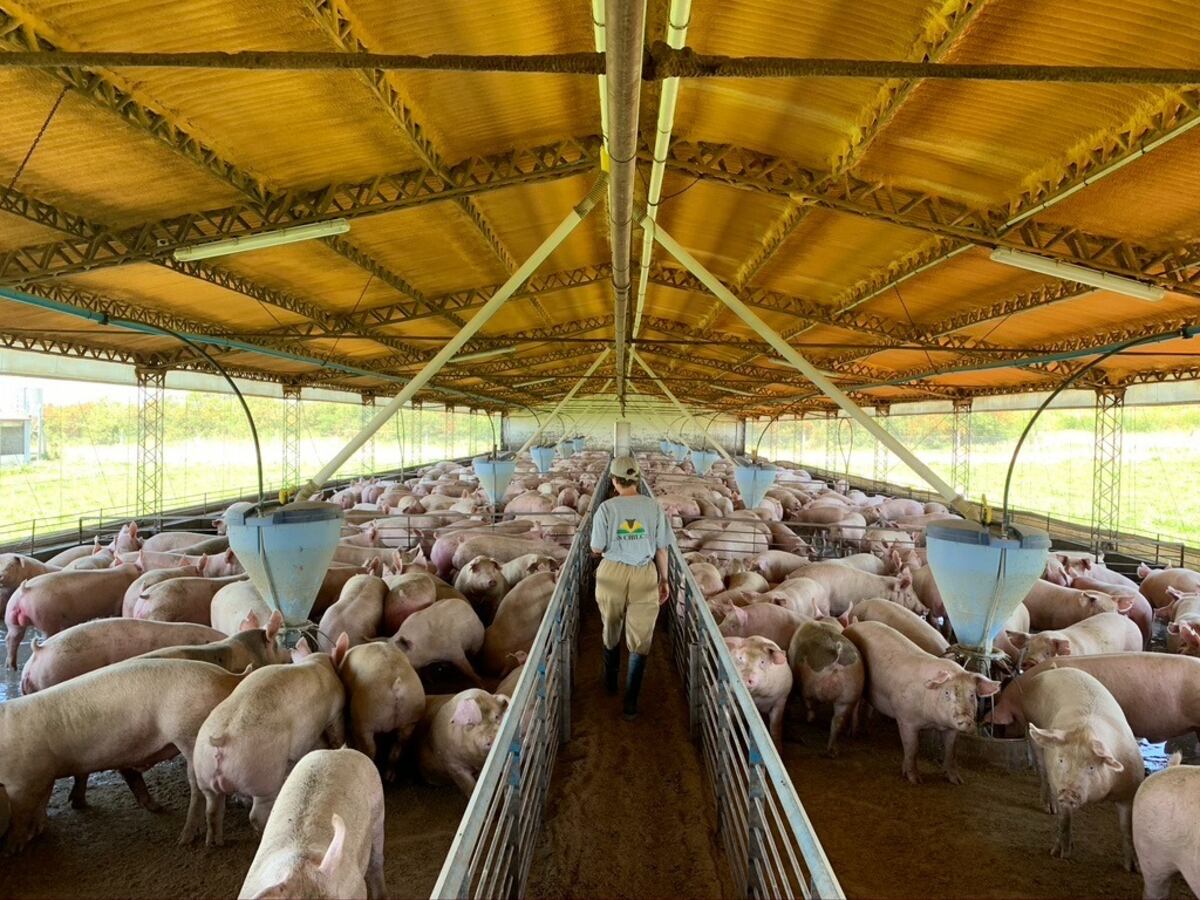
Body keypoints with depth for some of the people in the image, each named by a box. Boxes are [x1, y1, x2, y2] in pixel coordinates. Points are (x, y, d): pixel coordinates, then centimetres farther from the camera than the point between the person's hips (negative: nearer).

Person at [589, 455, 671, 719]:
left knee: (611, 630, 22)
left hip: (612, 573, 0)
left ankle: (610, 681, 42)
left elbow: (596, 549, -4)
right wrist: (664, 580, 11)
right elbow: (661, 549, 0)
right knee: (640, 639, 9)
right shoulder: (653, 507, -6)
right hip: (644, 576, 0)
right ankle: (631, 700, 7)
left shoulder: (606, 508, -10)